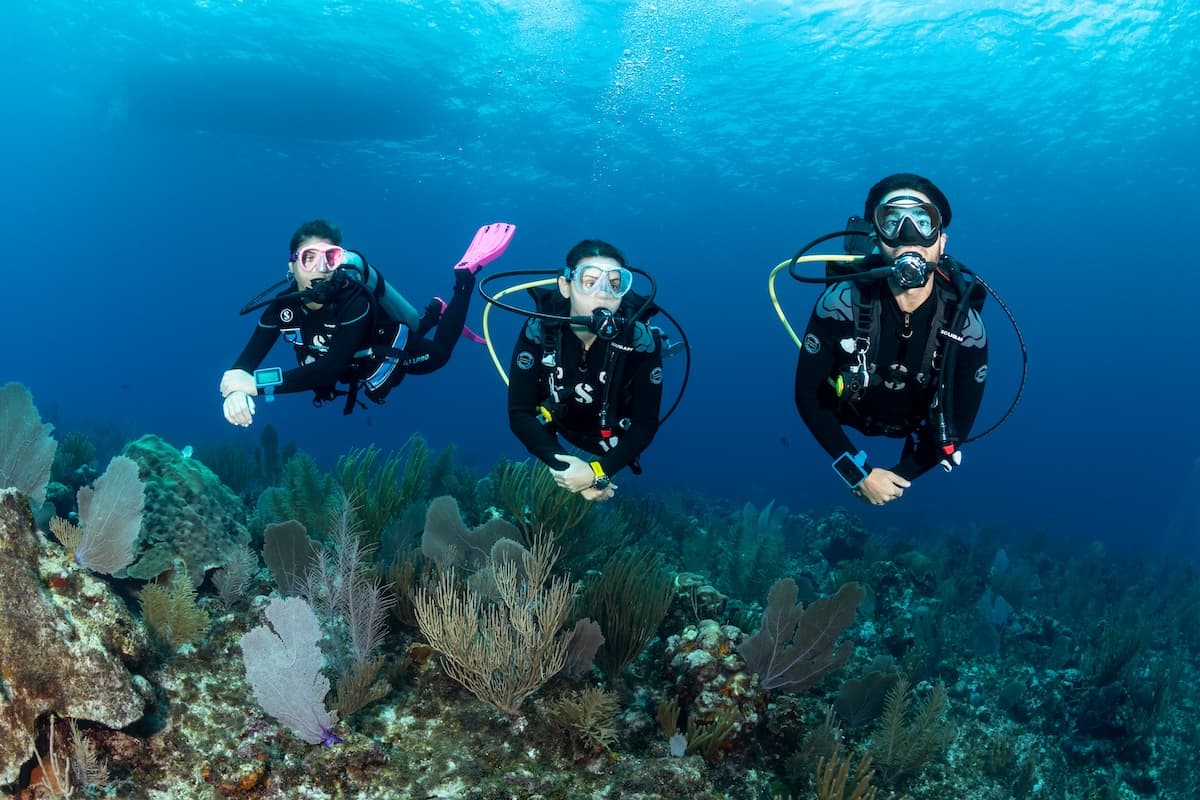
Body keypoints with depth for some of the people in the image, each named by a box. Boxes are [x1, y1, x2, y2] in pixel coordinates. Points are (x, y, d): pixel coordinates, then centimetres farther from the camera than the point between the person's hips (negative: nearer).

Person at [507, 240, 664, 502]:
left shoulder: (641, 340, -33)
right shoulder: (539, 331, -31)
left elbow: (646, 423, -27)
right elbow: (519, 413, -27)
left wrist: (599, 471, -40)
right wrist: (564, 467, -39)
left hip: (612, 446, 0)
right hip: (559, 435, 0)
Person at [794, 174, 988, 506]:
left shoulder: (965, 325, -33)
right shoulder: (841, 304, -37)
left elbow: (960, 422, -19)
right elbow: (806, 395, -28)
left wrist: (902, 476, -18)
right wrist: (860, 474, -29)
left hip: (916, 426, 1)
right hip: (848, 414, -1)